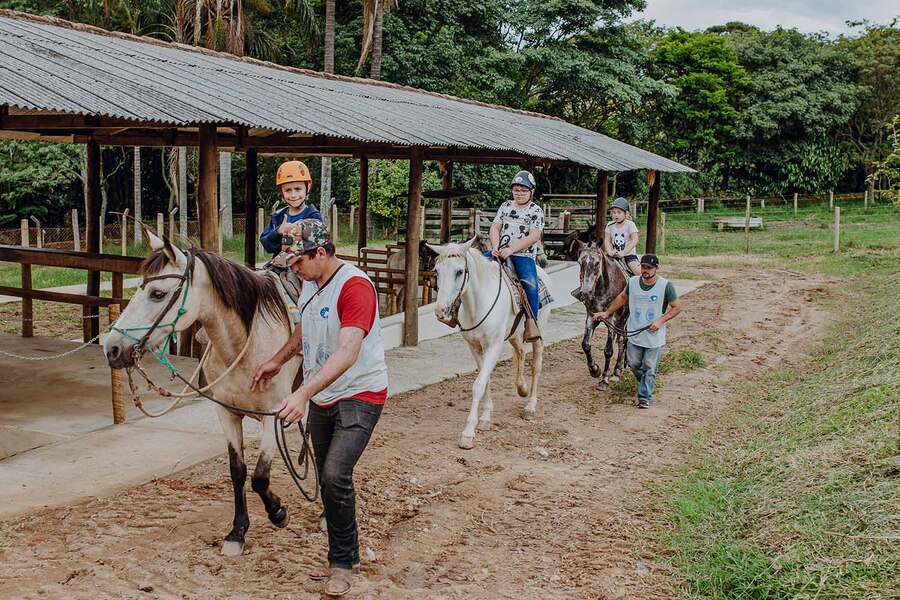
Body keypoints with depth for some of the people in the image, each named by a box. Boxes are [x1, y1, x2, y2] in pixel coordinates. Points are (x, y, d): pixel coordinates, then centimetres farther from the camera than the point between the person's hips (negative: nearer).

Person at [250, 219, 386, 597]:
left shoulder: (355, 286, -22)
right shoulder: (311, 284, 6)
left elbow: (347, 353, -33)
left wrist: (303, 393, -40)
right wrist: (278, 361, 23)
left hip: (359, 396, -8)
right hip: (320, 398, 9)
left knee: (335, 476, -19)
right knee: (327, 481, 11)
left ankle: (343, 563, 0)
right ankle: (342, 558, 25)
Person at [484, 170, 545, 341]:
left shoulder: (536, 211, 1)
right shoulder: (506, 206, 15)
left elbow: (534, 236, -11)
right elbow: (495, 227, 9)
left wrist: (511, 249, -21)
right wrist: (495, 247, -12)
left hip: (523, 256, -5)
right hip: (500, 251, 5)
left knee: (531, 285, -29)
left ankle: (531, 323, -27)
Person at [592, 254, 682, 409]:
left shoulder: (666, 285, -13)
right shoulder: (633, 282, -1)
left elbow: (677, 307, -6)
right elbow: (622, 297, 17)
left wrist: (660, 321, -17)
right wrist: (607, 313, 16)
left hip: (654, 337, -4)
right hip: (634, 334, 4)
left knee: (649, 369, 4)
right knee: (633, 364, 12)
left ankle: (644, 397, 17)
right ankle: (645, 383, 40)